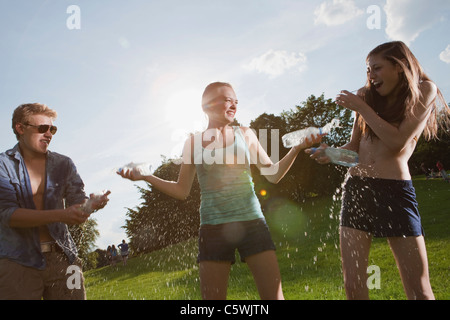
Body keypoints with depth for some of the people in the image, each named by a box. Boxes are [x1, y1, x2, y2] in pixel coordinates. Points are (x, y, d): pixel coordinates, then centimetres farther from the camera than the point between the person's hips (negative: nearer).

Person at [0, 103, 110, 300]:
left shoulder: (63, 164, 9)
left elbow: (77, 201, 2)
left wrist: (92, 204, -23)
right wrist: (59, 215, -26)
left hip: (61, 256, 3)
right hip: (19, 261, -2)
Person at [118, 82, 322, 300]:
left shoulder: (245, 134, 8)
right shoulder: (194, 142, 7)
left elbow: (273, 175, 13)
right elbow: (182, 191, 10)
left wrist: (297, 148, 0)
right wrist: (144, 177, 1)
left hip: (252, 222, 1)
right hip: (214, 228, 0)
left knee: (274, 295, -5)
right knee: (212, 296, 4)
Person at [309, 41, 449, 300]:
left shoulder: (424, 90, 3)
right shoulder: (368, 96, 14)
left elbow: (397, 141, -10)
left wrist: (361, 108, -8)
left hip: (395, 190, -3)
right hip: (356, 188, 4)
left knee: (419, 289, -1)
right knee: (353, 285, 2)